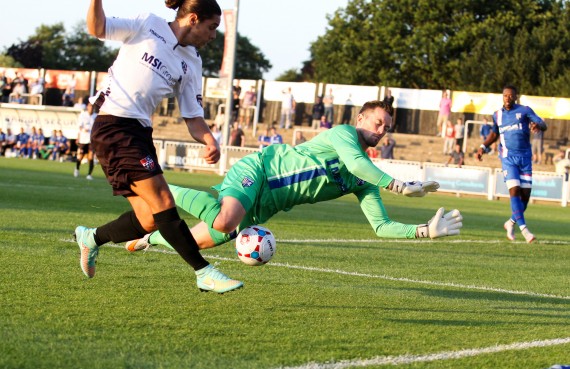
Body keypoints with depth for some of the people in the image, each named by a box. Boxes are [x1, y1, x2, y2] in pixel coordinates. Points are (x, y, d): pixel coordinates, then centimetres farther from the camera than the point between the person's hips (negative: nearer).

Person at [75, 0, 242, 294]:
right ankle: (204, 273, -11)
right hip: (113, 124, -8)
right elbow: (97, 28, -7)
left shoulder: (191, 63, 14)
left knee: (150, 220, 0)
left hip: (140, 133, 8)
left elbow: (193, 116, 11)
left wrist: (209, 141, -8)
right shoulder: (148, 25, 0)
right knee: (163, 204, -13)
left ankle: (91, 238, 24)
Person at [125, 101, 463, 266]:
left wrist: (426, 230, -4)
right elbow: (355, 162, -33)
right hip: (258, 169, -7)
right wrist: (400, 186, -34)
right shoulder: (344, 133, -11)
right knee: (224, 221, -34)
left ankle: (149, 239, 17)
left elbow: (382, 226, 6)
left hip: (263, 207, 7)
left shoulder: (365, 184, 10)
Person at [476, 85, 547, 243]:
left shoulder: (524, 110, 1)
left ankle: (511, 223, 22)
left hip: (525, 156, 0)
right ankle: (524, 229, -20)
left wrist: (537, 125, -32)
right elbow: (494, 133, 27)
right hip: (508, 157, 0)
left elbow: (543, 125, -9)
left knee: (525, 194, -1)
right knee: (514, 190, -16)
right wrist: (483, 147, 14)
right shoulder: (497, 115, 10)